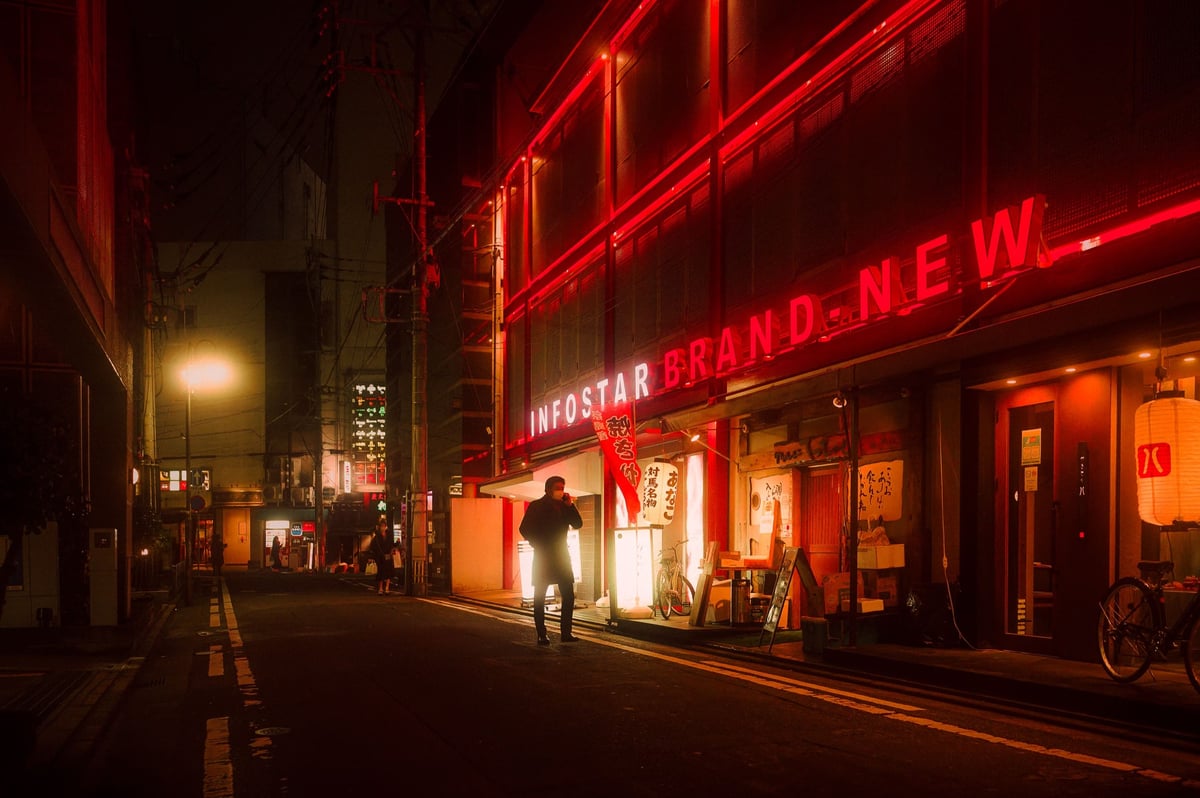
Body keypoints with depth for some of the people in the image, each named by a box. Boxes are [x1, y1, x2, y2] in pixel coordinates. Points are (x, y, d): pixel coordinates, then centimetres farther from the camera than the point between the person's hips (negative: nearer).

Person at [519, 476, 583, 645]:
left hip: (561, 555, 5)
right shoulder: (536, 506, -2)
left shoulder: (564, 506, 11)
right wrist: (537, 545, -10)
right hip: (543, 556, -5)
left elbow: (577, 524, 2)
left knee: (568, 596, 0)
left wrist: (570, 505, -7)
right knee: (539, 597, -4)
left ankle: (566, 633, 5)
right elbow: (525, 529, -6)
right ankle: (541, 635, -2)